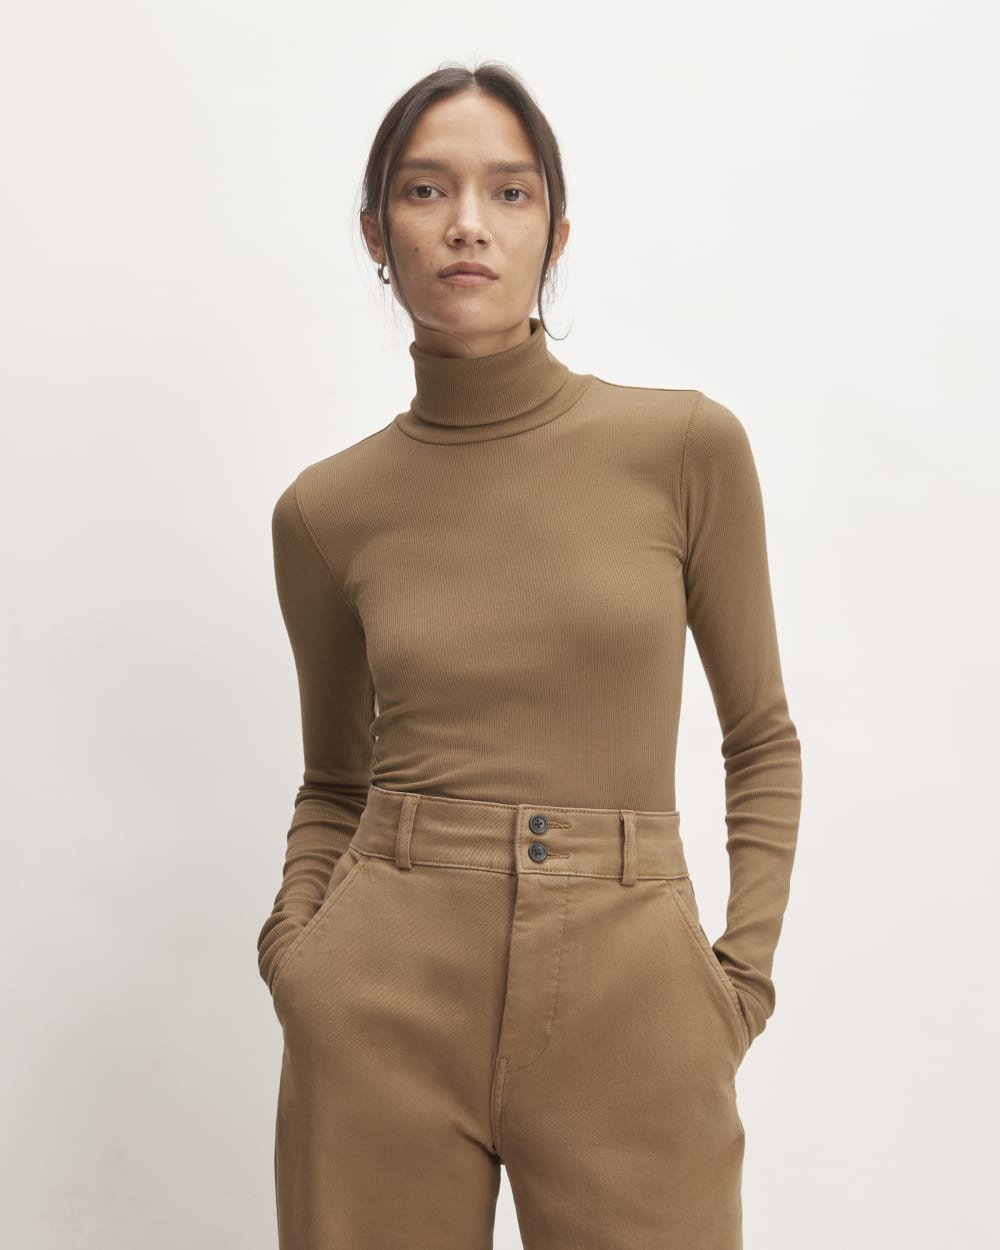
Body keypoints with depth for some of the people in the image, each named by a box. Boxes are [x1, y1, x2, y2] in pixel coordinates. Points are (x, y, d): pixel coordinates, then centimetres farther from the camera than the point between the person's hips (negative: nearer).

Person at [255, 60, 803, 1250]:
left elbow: (761, 741, 7)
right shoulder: (325, 510, 1)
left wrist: (744, 972, -1)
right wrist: (293, 941, -2)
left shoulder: (688, 446, -3)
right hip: (385, 1008, 1)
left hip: (629, 1009, 0)